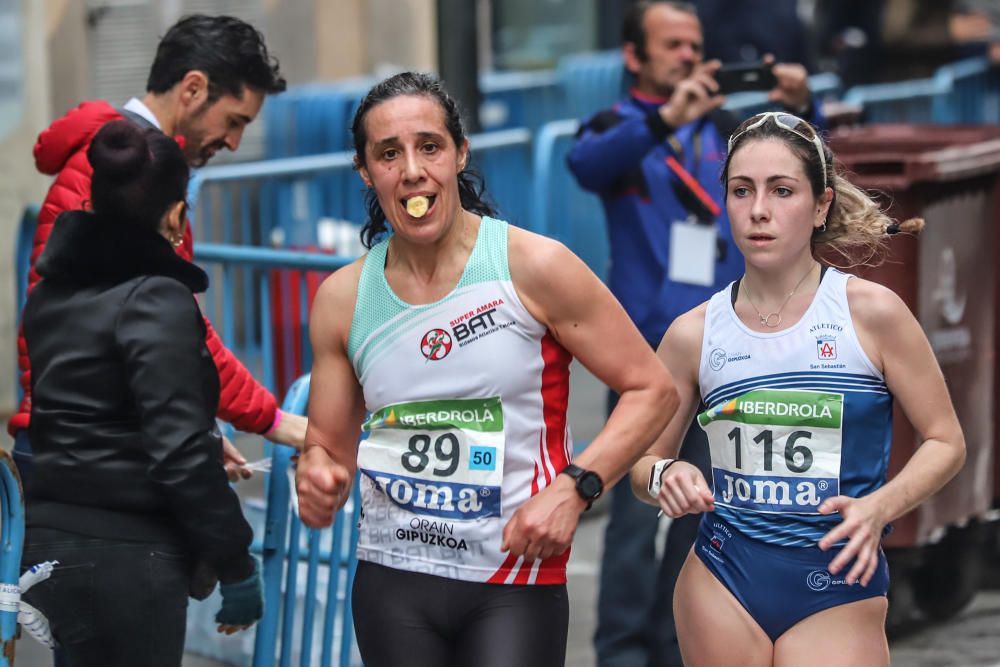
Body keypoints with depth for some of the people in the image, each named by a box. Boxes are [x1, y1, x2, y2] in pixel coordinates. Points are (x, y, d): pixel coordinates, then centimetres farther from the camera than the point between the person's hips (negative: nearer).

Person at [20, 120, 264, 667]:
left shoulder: (51, 294, 11)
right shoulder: (156, 298, -13)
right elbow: (181, 448, -18)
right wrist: (235, 563, -13)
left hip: (48, 542, 8)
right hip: (130, 554, -7)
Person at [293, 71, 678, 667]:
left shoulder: (533, 266, -7)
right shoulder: (342, 299, 4)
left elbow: (652, 389, -3)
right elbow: (331, 444, 14)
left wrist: (573, 487, -16)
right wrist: (319, 478, -10)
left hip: (515, 586, -3)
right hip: (391, 583, 4)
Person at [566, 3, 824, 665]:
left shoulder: (722, 127, 14)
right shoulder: (618, 127, 1)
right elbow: (587, 164, -21)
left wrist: (799, 107, -19)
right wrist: (665, 119, -37)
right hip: (646, 344, -4)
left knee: (701, 510, 10)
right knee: (637, 509, -7)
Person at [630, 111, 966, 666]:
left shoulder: (872, 313, -7)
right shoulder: (693, 333, 0)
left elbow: (945, 441, -2)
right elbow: (643, 460, 10)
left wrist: (878, 507, -19)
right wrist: (664, 477, -13)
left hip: (838, 594, -2)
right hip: (722, 584, 2)